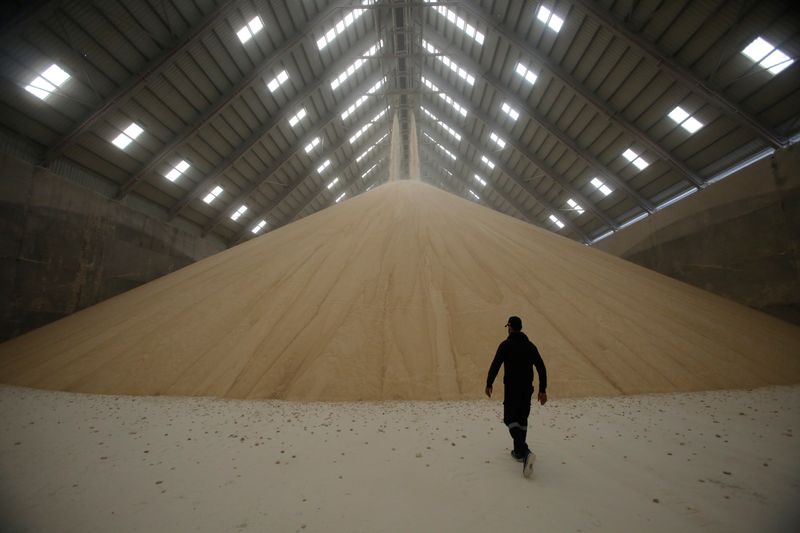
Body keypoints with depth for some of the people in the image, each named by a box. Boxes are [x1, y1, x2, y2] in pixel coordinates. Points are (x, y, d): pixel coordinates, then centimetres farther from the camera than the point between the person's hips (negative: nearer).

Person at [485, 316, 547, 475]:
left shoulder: (505, 345, -10)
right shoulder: (530, 346, 5)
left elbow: (495, 366, -15)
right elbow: (541, 368, 3)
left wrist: (489, 384, -4)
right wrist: (542, 390, 7)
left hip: (512, 389, -5)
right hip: (527, 389, 5)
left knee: (511, 419, 0)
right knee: (522, 420, 18)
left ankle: (525, 452, -19)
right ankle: (519, 452, 28)